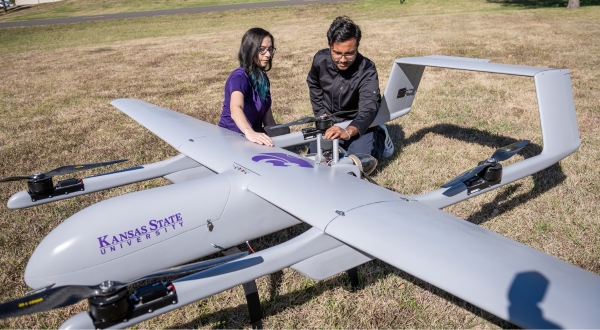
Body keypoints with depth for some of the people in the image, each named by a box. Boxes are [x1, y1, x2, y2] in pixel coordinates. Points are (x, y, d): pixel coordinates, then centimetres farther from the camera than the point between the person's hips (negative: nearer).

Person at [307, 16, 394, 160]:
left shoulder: (367, 70, -29)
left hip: (358, 125, -4)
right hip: (329, 123, 5)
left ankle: (380, 138, 8)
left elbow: (368, 109, -42)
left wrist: (348, 132, -61)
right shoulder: (320, 59, -14)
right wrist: (321, 113, 2)